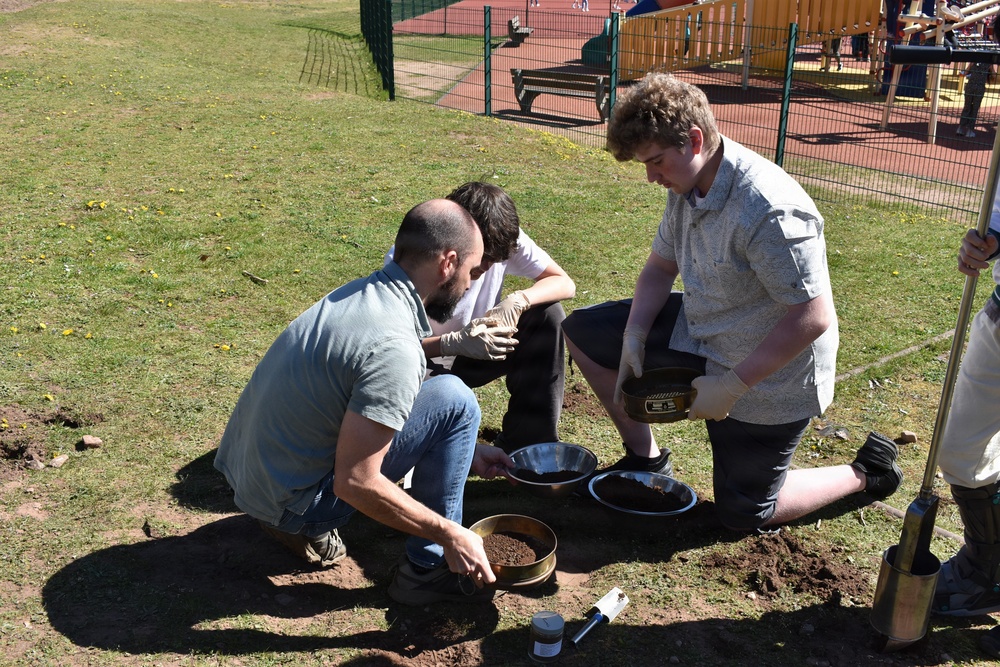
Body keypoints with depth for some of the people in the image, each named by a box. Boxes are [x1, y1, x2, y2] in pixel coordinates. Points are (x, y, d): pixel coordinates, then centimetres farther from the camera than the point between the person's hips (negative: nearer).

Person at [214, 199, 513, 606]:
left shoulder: (362, 293, 2)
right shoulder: (392, 346, -26)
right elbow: (355, 482, -26)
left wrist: (466, 452, 16)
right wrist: (450, 534, -16)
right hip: (288, 497, -9)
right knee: (454, 401, -11)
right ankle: (429, 568, 1)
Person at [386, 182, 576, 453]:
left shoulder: (505, 240, -17)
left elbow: (564, 283, -12)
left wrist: (518, 301, -33)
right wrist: (454, 343, -43)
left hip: (482, 345, 4)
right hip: (428, 357, -4)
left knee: (548, 315, -19)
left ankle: (528, 439, -10)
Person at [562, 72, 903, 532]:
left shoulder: (768, 210, -33)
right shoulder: (688, 185, -6)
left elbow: (813, 318, -31)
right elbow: (660, 267, 6)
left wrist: (731, 385, -28)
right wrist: (633, 338, -8)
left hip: (768, 379, -8)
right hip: (701, 333, 8)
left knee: (743, 514, 5)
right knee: (583, 331, 4)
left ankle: (865, 472, 25)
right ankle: (647, 460, 16)